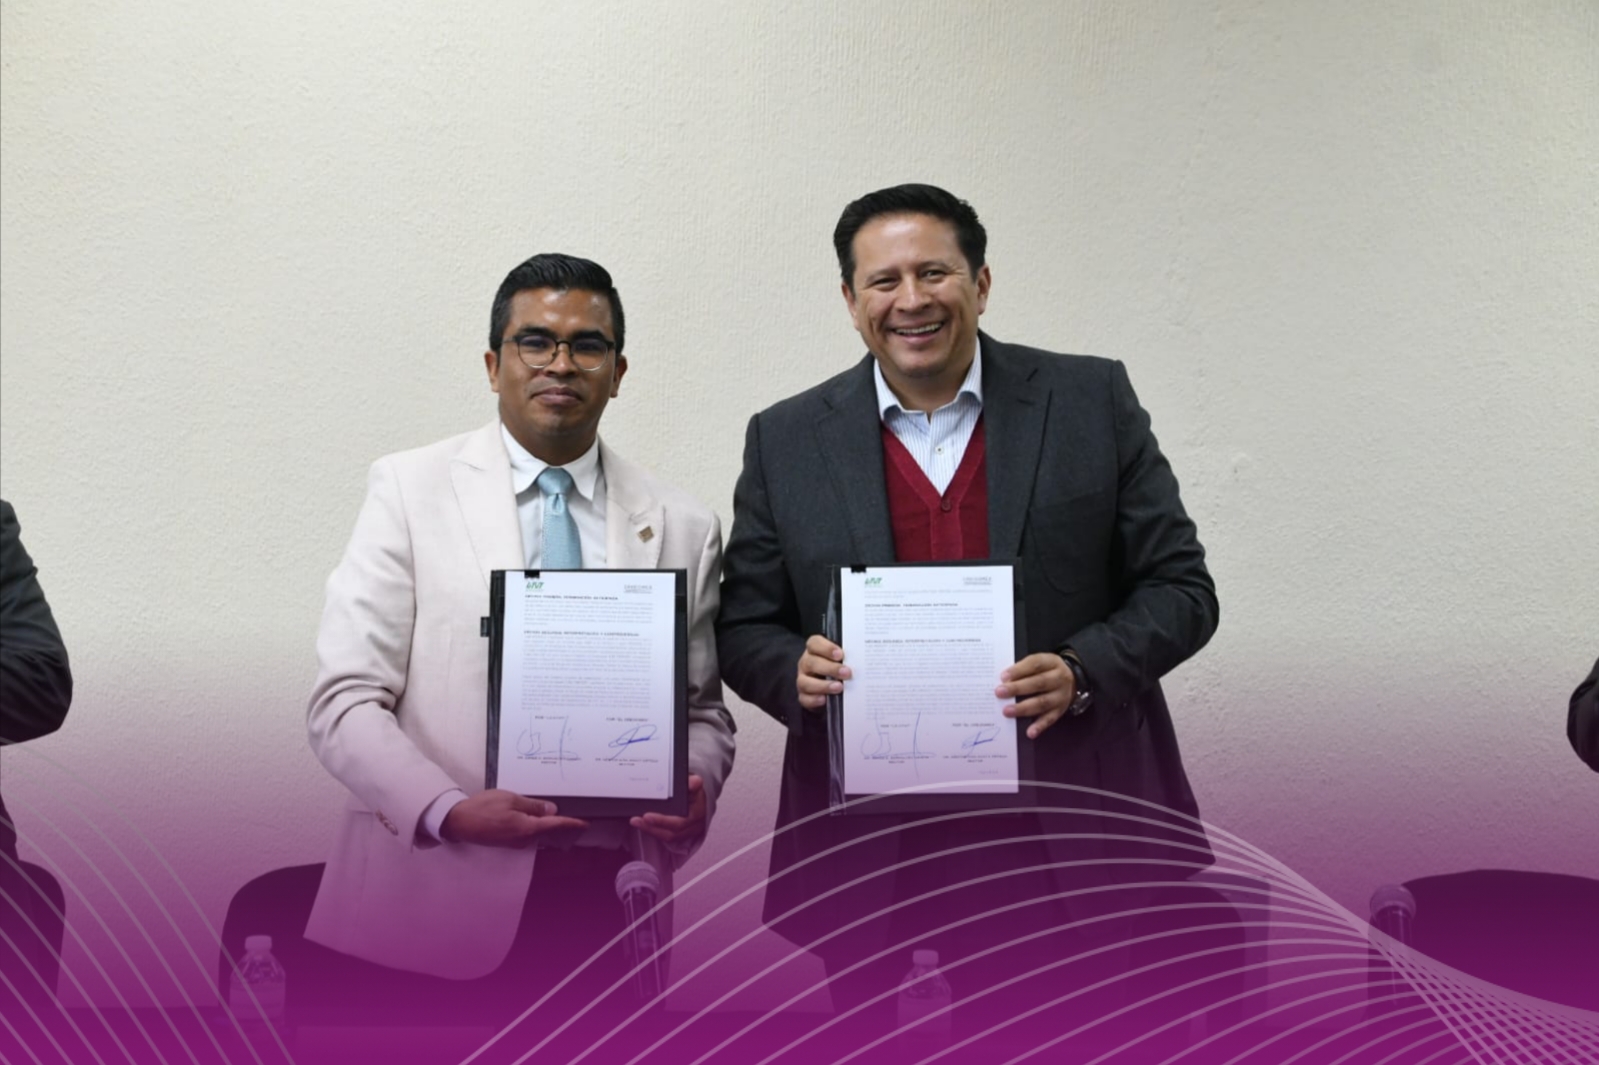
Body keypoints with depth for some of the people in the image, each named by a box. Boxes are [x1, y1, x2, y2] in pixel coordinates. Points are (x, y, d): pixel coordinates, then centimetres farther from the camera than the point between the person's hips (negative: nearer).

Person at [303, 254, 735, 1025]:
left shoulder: (683, 529, 9)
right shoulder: (409, 490, 2)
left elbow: (702, 712, 14)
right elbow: (343, 702, -3)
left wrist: (693, 789, -8)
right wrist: (448, 810, -18)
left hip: (603, 900, 2)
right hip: (433, 896, -2)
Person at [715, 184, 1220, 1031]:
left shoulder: (1091, 401, 2)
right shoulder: (785, 442, 5)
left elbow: (1180, 587, 3)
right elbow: (743, 627, 9)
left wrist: (1082, 672, -15)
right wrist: (796, 671, -13)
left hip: (1075, 831, 0)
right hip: (870, 851, 1)